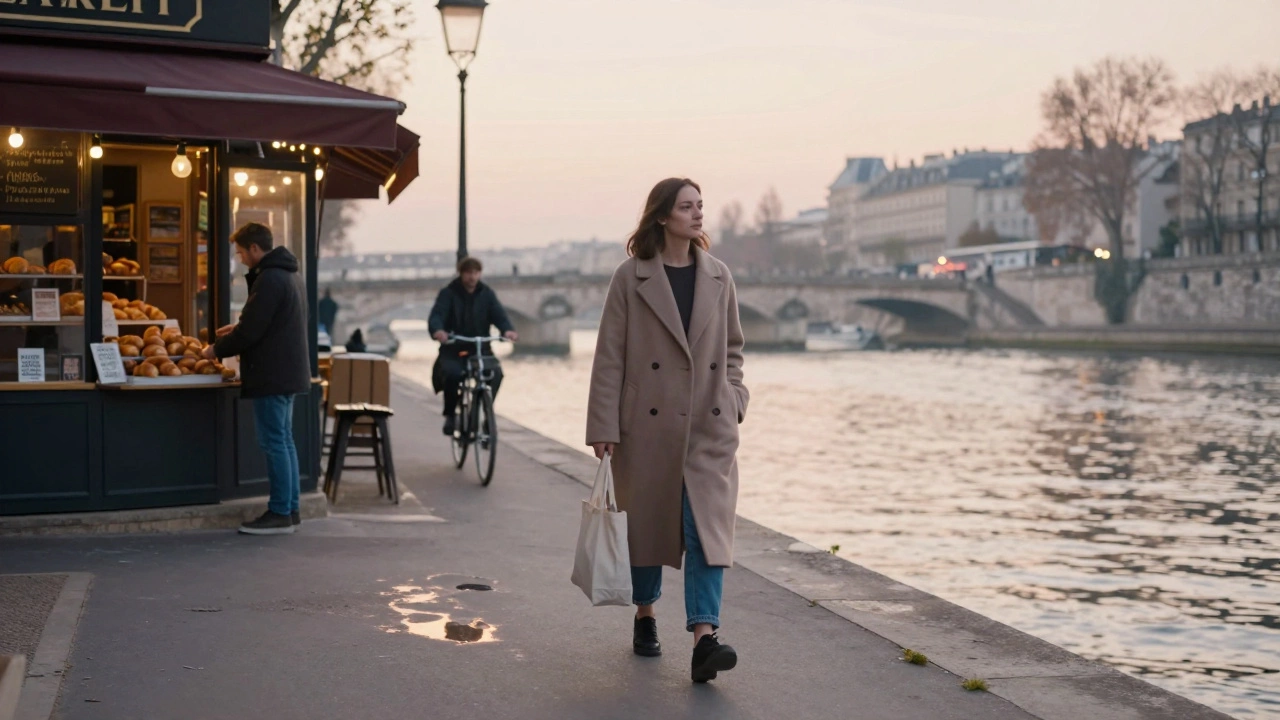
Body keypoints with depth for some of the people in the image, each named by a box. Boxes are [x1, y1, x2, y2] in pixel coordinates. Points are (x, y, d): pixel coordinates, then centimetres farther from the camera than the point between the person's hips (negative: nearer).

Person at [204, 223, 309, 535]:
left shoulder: (269, 279, -17)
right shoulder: (289, 274, 14)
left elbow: (251, 331, -19)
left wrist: (218, 349, -4)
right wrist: (237, 329, 19)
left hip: (271, 374, -10)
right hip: (288, 371, 10)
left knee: (274, 443, -6)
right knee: (284, 441, 14)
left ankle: (279, 513, -2)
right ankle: (290, 509, 18)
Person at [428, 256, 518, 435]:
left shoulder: (486, 293, 6)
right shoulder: (449, 293, -1)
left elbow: (499, 314, -7)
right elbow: (437, 314, -16)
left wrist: (508, 330, -31)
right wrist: (437, 330, -41)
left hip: (481, 348, 2)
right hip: (454, 349, -2)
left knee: (495, 372, -26)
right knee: (452, 373, -32)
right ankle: (450, 415, -10)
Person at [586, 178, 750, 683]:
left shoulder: (718, 277, 8)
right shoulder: (630, 278, -3)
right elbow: (609, 356, -4)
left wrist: (734, 401, 5)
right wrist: (603, 426, -8)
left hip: (709, 425, 2)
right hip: (647, 424, -2)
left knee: (708, 527, -8)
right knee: (646, 522, 11)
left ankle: (704, 636, -14)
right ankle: (645, 616, 31)